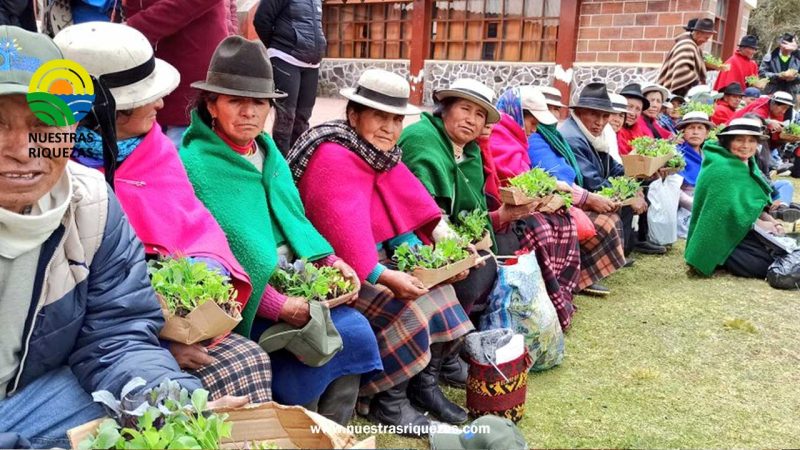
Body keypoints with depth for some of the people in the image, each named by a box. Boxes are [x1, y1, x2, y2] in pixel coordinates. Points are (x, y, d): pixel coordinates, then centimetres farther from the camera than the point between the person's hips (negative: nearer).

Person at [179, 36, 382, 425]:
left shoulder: (268, 152, 10)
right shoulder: (194, 165, -14)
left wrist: (329, 262, -1)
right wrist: (276, 306, -23)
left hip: (292, 285, 7)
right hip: (241, 304, -7)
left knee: (356, 329, -13)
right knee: (343, 335, -20)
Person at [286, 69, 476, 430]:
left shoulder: (382, 156, 11)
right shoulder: (332, 160, -20)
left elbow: (413, 208, 6)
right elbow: (346, 228, -32)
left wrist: (445, 240, -9)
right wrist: (383, 276, -39)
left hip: (379, 261, 10)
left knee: (437, 291, 0)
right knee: (408, 309, -24)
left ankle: (425, 383, 12)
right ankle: (387, 402, -7)